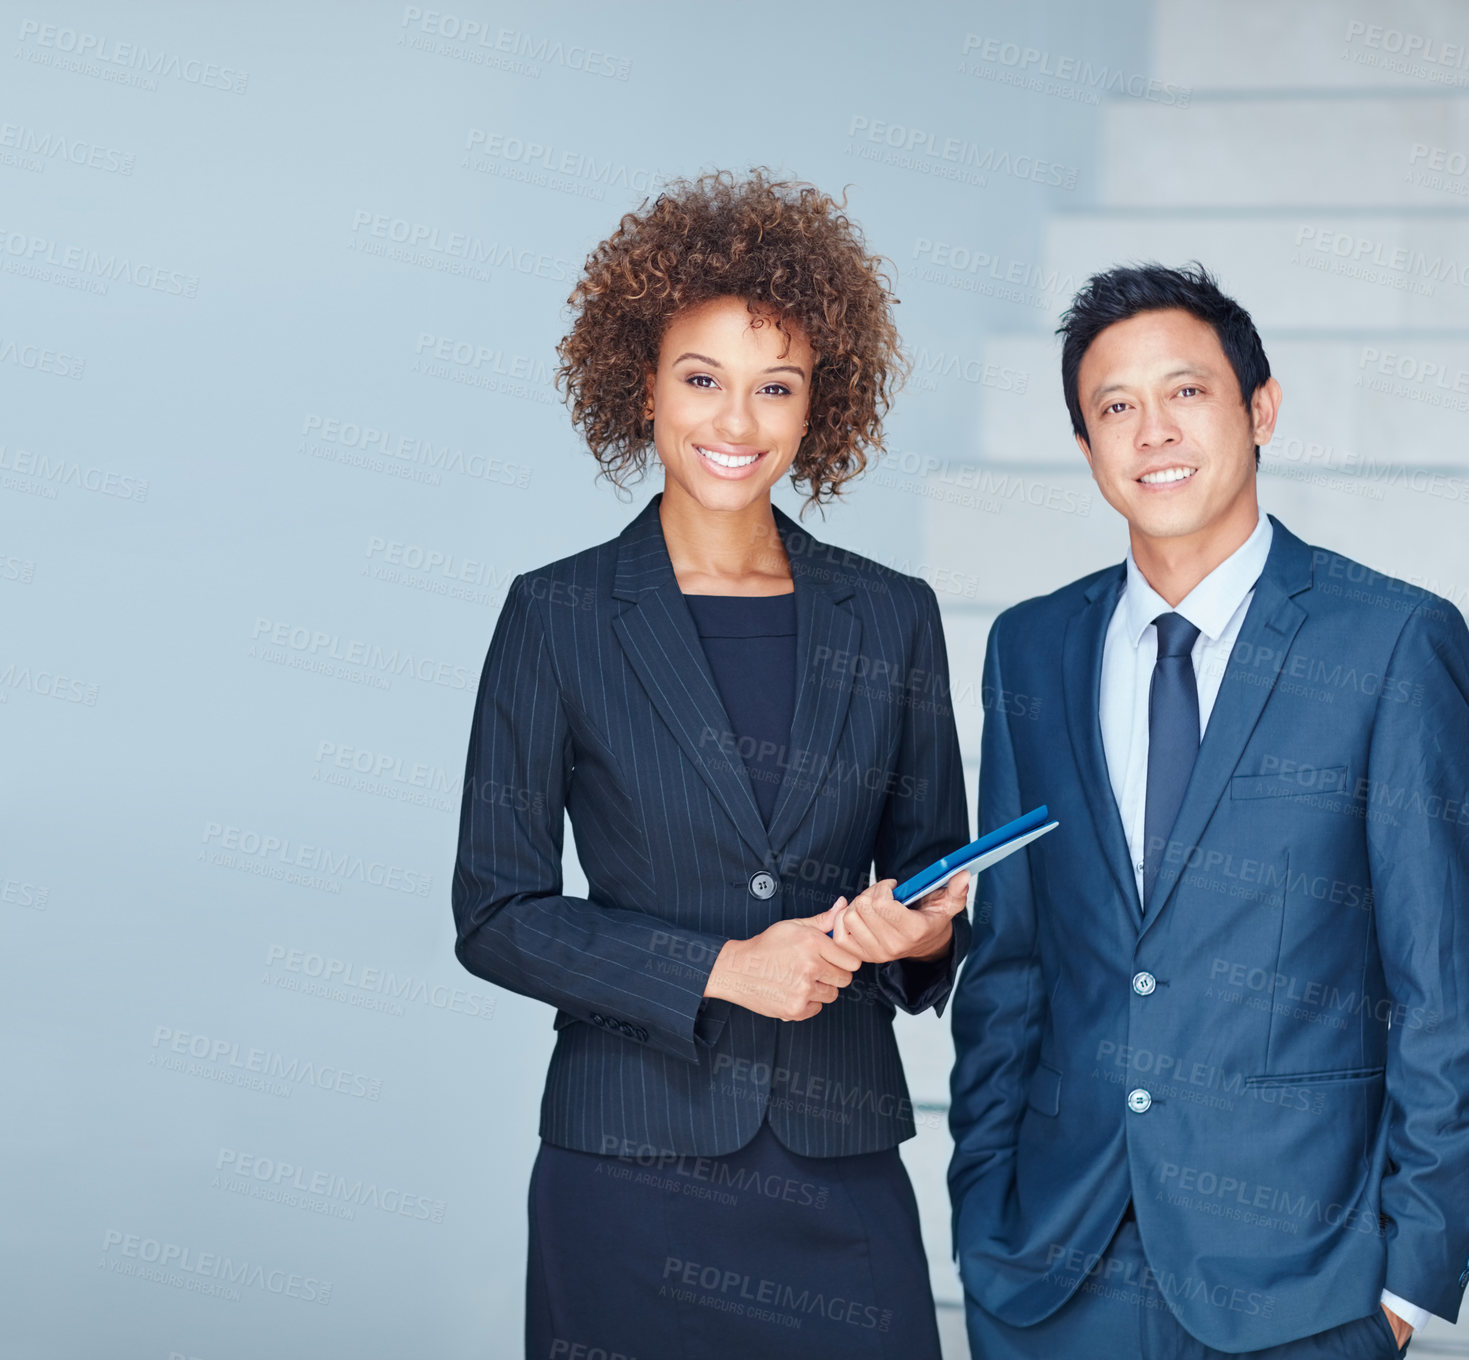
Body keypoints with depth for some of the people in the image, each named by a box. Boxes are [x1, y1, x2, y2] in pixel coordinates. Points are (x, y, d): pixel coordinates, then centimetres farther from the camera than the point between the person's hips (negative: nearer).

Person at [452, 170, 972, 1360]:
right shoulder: (560, 617, -1)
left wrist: (925, 931, -9)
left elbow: (933, 863, 14)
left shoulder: (891, 621, 7)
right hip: (632, 1177, -2)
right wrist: (718, 968, -12)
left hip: (843, 1180, 2)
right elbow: (496, 914, -2)